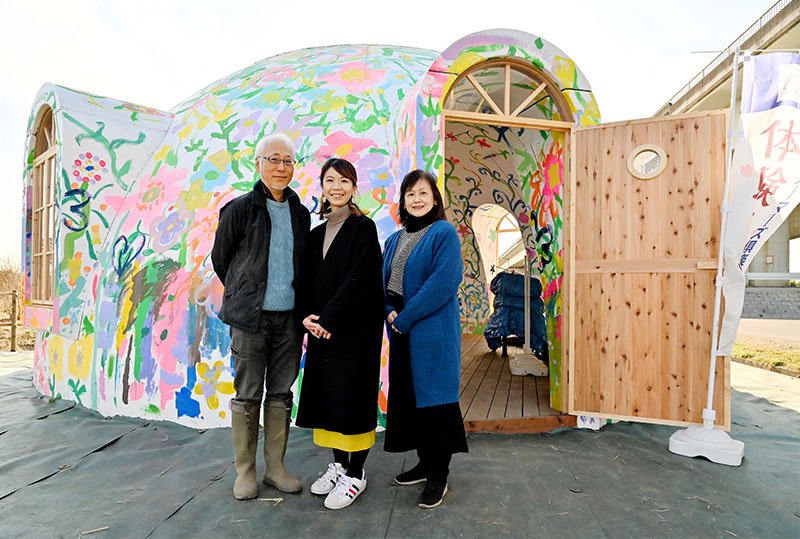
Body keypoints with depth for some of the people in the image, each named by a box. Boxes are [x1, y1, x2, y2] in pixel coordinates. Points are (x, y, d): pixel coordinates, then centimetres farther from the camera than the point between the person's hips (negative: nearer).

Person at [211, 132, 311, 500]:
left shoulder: (300, 213, 11)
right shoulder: (240, 209, -1)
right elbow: (219, 260, 7)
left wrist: (302, 309, 14)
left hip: (289, 317, 4)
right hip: (251, 317, -3)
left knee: (281, 393, 10)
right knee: (248, 395, 5)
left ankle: (275, 467, 24)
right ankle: (244, 471, 21)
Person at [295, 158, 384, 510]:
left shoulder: (363, 227, -5)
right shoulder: (316, 233, 14)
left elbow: (360, 279, -15)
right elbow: (308, 280, 12)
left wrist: (329, 319, -17)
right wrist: (307, 315, -5)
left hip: (355, 327, -6)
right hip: (322, 327, 6)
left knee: (352, 393, 0)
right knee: (327, 393, 11)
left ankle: (355, 474, 15)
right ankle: (339, 464, 28)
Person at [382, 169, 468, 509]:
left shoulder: (444, 233, -6)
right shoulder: (394, 240, 15)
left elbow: (443, 281, -17)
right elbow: (384, 280, 14)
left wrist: (405, 318, -16)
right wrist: (391, 313, -6)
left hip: (433, 332, -7)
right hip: (401, 333, 7)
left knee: (433, 396, 0)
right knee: (407, 397, 12)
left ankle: (438, 475, 17)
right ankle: (425, 464, 30)